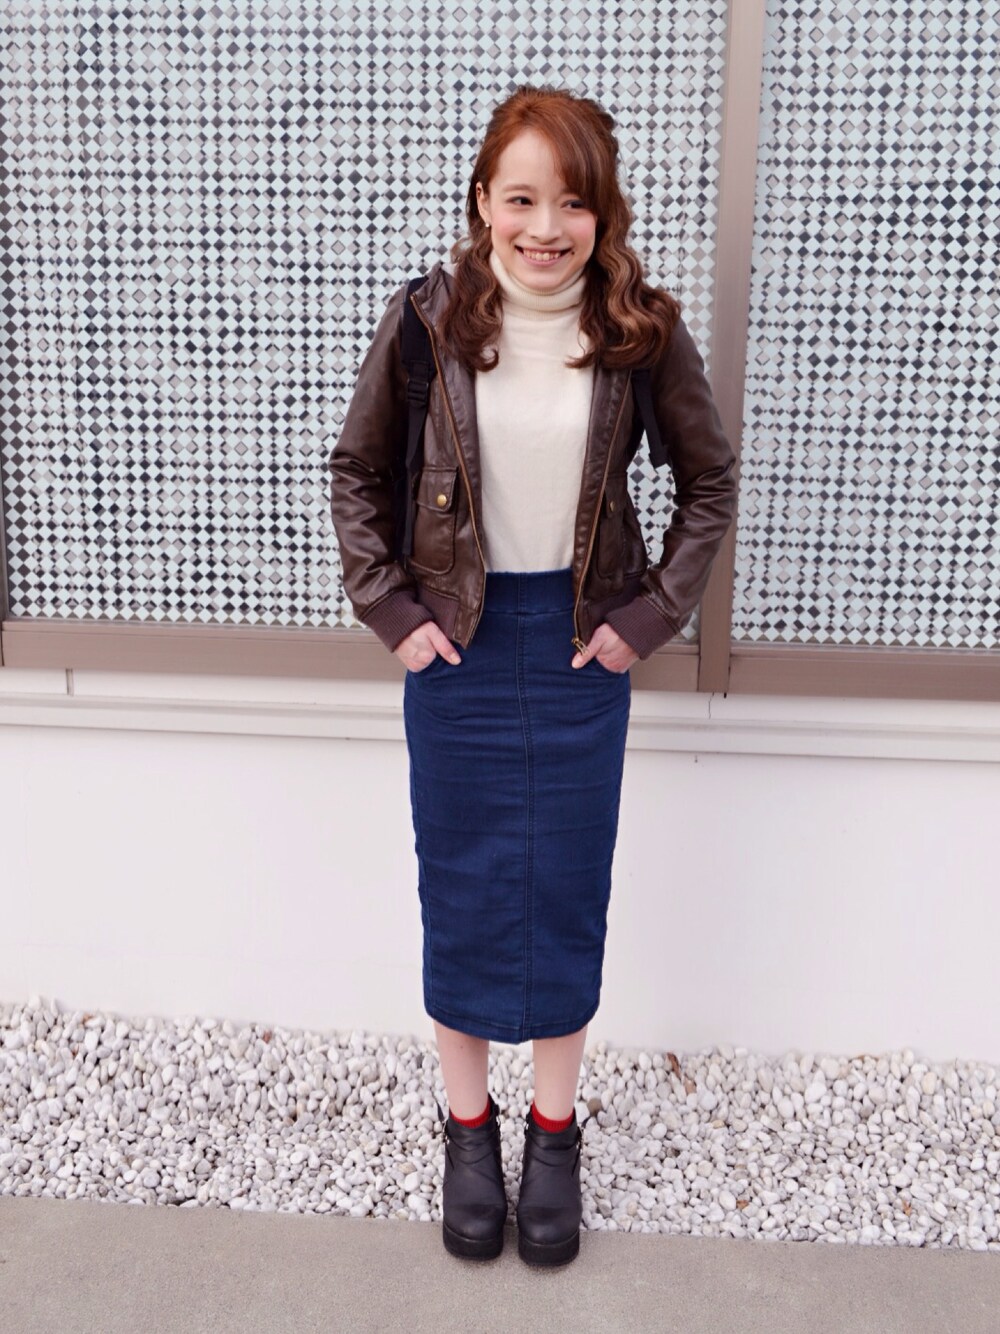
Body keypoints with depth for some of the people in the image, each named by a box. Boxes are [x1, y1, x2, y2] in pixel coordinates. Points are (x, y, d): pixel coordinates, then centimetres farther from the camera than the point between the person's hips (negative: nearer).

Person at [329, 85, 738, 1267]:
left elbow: (709, 481, 4)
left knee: (568, 891, 10)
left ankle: (555, 1131, 31)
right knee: (459, 892, 10)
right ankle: (468, 1127, 31)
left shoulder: (642, 330, -7)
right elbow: (357, 473, 4)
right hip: (457, 642, 0)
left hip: (583, 646, 0)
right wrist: (391, 610, -3)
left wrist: (651, 614, -4)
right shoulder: (426, 320, -7)